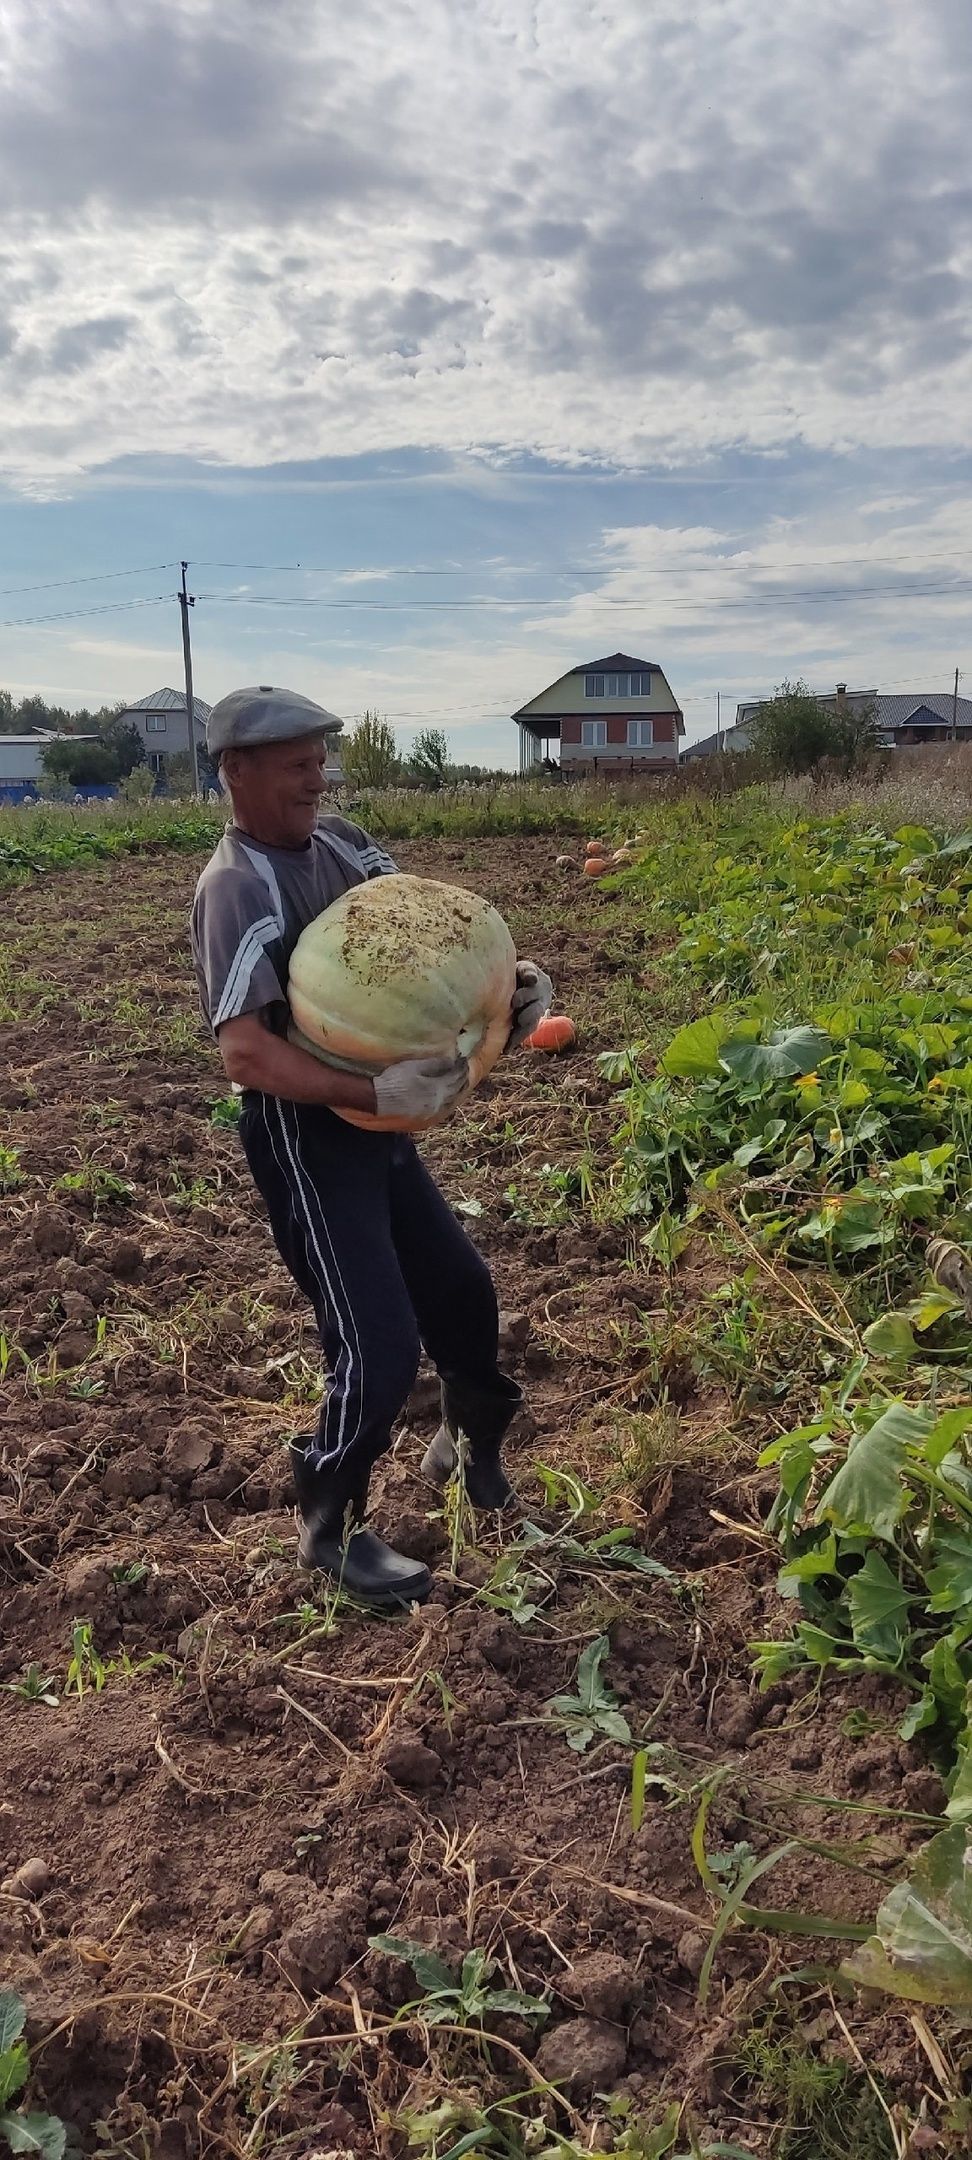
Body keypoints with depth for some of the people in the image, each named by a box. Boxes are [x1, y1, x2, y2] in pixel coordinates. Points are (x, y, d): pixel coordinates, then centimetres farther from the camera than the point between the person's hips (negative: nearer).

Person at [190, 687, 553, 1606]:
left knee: (460, 1287, 20)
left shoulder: (335, 843, 4)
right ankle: (330, 1529, 20)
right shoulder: (236, 889, -20)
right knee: (379, 1347, -6)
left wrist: (507, 976, -13)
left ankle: (470, 1443, 48)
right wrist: (375, 1092, -37)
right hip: (300, 1134, -8)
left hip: (371, 1121, 8)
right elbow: (246, 1054, -29)